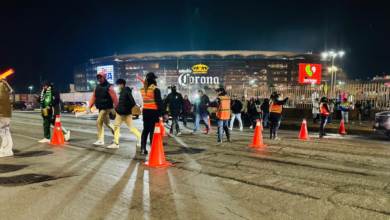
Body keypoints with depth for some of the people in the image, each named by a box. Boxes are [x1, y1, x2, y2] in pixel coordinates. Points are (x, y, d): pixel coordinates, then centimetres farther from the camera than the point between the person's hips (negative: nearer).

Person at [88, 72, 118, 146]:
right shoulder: (97, 87, 9)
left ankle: (100, 140, -2)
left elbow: (114, 98, -16)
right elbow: (94, 97, 9)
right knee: (107, 122, 17)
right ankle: (116, 134, 34)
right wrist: (90, 106, 2)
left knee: (99, 122, -11)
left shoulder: (109, 87, -12)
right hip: (100, 107, 8)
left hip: (106, 107, -8)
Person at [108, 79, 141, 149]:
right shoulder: (122, 92, 10)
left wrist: (127, 109, -15)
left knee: (131, 127, -2)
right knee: (116, 126, 8)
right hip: (120, 113, 9)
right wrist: (117, 108, 8)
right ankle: (116, 143, 14)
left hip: (126, 114, -9)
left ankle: (140, 138, 12)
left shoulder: (127, 91, -17)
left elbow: (133, 103, -22)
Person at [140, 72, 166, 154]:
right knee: (153, 130, -1)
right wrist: (164, 113, -13)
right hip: (153, 112, -6)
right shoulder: (155, 89, -13)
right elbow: (159, 102, -15)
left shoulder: (142, 88, 7)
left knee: (145, 130, 15)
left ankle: (143, 149, 16)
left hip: (145, 111, 6)